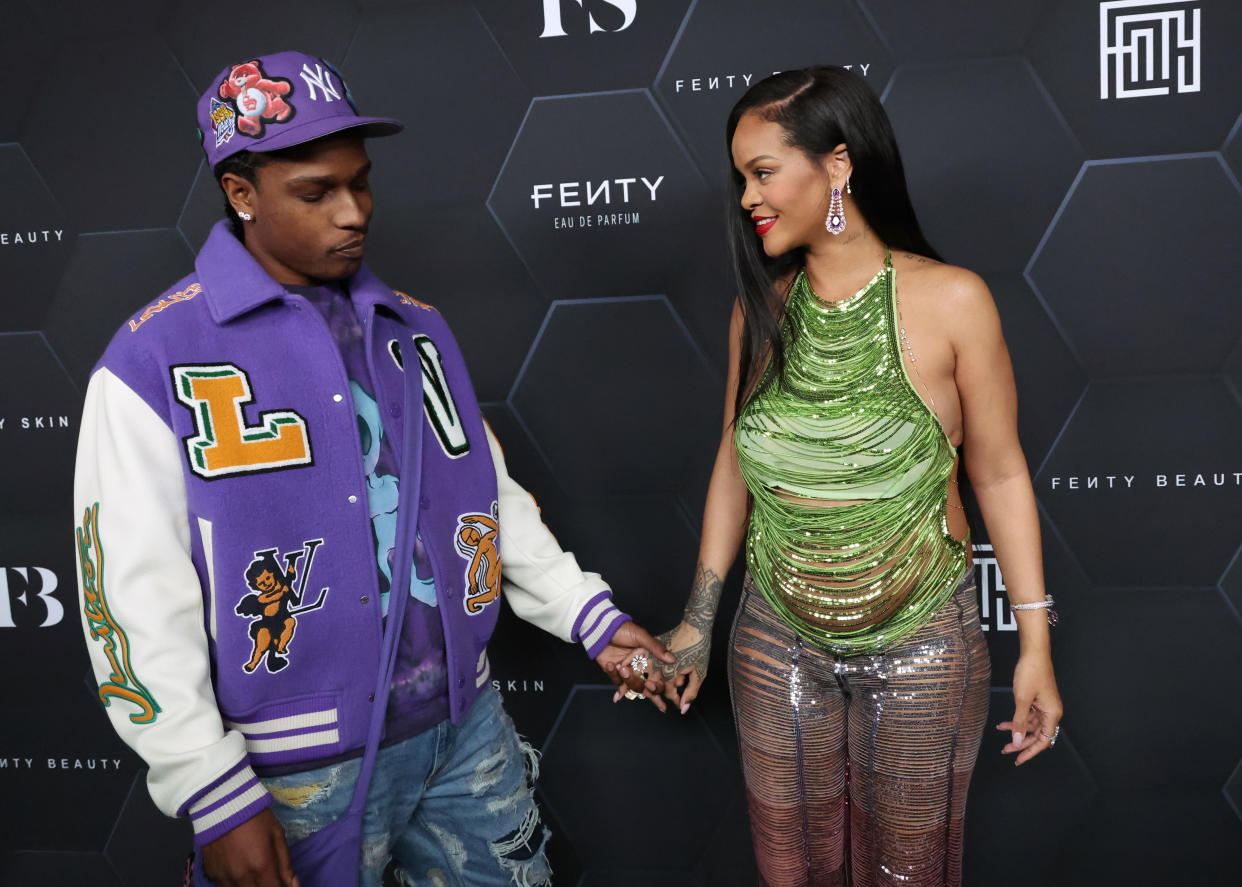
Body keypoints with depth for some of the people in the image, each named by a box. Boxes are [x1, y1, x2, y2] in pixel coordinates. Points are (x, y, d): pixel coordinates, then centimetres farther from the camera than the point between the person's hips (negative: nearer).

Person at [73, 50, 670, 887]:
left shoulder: (415, 327, 6)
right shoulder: (155, 362, -11)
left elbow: (491, 495, 13)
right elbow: (138, 604, -12)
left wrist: (591, 617, 5)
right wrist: (219, 803, -13)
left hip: (465, 726, 5)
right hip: (302, 770, -4)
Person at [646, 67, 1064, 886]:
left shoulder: (950, 301, -11)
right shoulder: (762, 310, -1)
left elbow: (999, 472, -5)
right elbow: (736, 460, 6)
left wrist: (1036, 643, -5)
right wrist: (699, 620, 9)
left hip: (921, 649, -3)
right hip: (777, 645, 3)